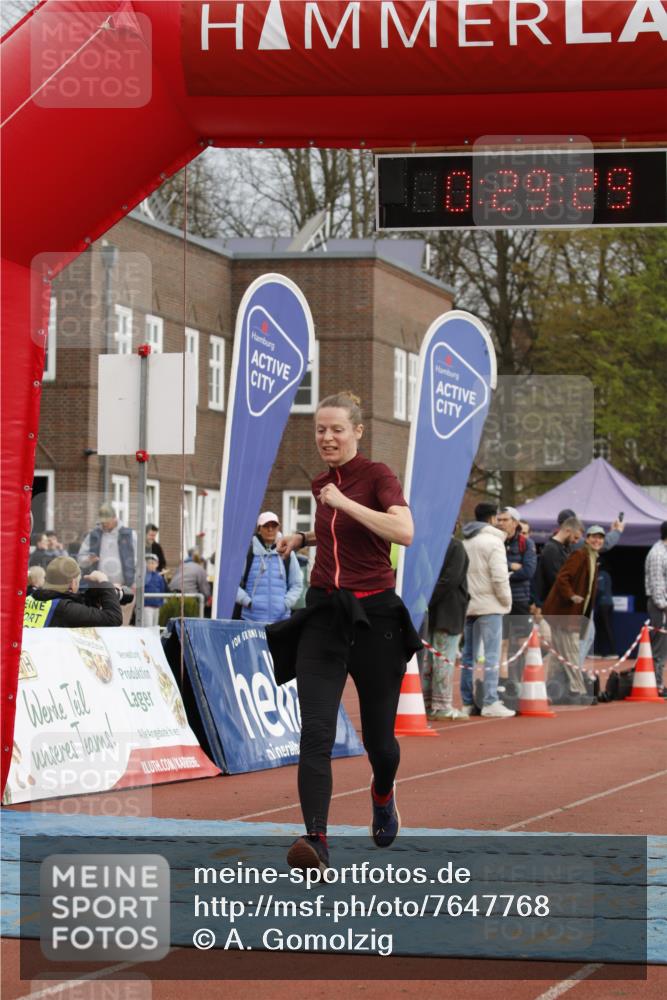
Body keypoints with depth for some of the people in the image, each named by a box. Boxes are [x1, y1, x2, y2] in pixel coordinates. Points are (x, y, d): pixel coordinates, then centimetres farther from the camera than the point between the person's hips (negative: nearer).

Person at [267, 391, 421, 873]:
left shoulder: (377, 475, -7)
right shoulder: (322, 484, 11)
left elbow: (404, 531, -25)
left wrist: (344, 503, -23)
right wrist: (303, 538, 15)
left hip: (374, 615, -4)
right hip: (323, 615, 4)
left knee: (378, 736, 8)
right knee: (316, 733, -14)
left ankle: (383, 796, 43)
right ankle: (317, 841, -22)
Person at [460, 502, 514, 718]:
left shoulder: (464, 542, 11)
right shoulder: (493, 541, -10)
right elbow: (499, 577, -15)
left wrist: (463, 598, 11)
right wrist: (506, 600, -4)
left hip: (467, 604, 7)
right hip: (489, 605, -7)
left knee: (468, 654, 12)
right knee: (492, 654, -7)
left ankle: (467, 703, 14)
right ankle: (491, 703, -12)